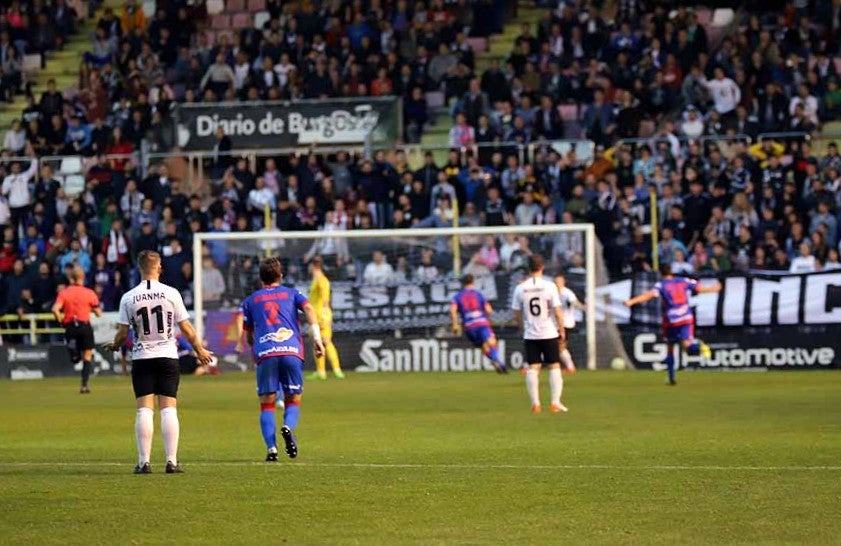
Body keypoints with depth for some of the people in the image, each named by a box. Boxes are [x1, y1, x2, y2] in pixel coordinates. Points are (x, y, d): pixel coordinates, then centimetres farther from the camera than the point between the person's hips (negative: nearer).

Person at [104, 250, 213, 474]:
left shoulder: (128, 298, -3)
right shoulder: (171, 293, -4)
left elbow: (123, 333, 0)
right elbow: (186, 329, 0)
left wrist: (114, 345, 22)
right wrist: (200, 350, 15)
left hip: (142, 358, 0)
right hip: (167, 356, 0)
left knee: (144, 410, 0)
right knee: (168, 409, 0)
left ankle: (144, 461, -4)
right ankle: (172, 461, -3)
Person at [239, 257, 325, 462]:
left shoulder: (250, 301, 22)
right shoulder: (292, 294, 20)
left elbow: (248, 335, 23)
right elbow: (309, 308, 1)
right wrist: (317, 338, -7)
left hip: (265, 354, 0)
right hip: (292, 351, 0)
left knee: (267, 404, 5)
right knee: (293, 400, 11)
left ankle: (271, 447, -13)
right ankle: (288, 427, -22)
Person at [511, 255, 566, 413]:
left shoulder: (520, 288, -2)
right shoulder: (549, 286, -10)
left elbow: (517, 314, 3)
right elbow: (557, 311, -9)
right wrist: (562, 330, 3)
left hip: (530, 335, 2)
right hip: (549, 334, -2)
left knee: (532, 368, 6)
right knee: (554, 366, 5)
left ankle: (535, 403, 3)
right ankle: (555, 403, -1)